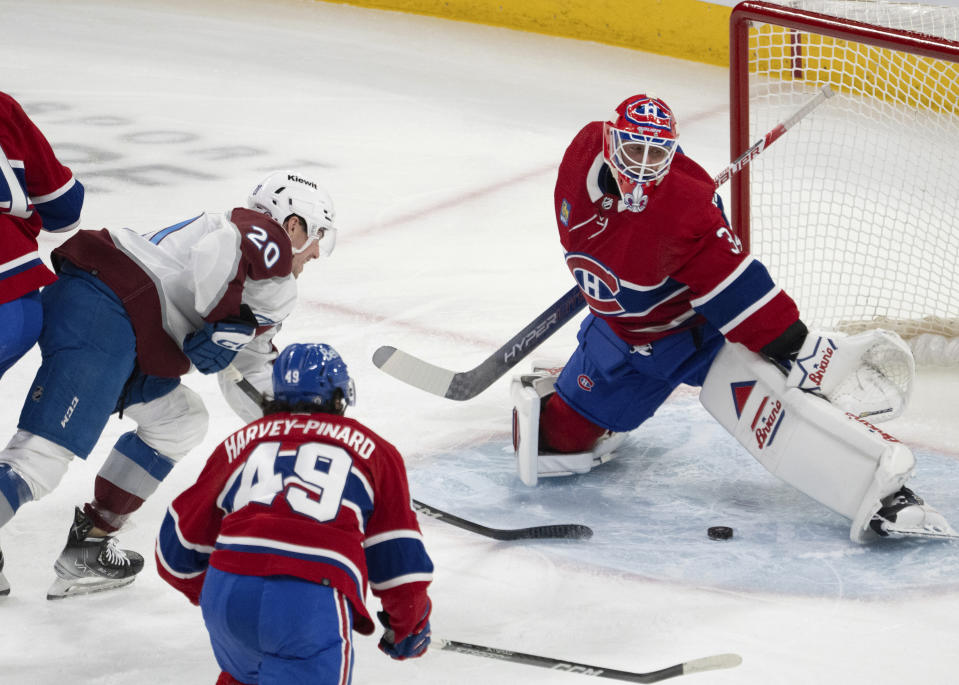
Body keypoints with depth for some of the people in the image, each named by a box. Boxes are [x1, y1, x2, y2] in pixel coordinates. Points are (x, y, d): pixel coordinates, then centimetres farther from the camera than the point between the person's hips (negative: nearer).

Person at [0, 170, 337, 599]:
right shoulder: (269, 238, 4)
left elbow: (249, 373, 40)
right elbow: (217, 252, -16)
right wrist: (227, 322, -4)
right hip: (100, 312, -10)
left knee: (180, 422, 23)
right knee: (41, 458, -18)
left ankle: (87, 547, 18)